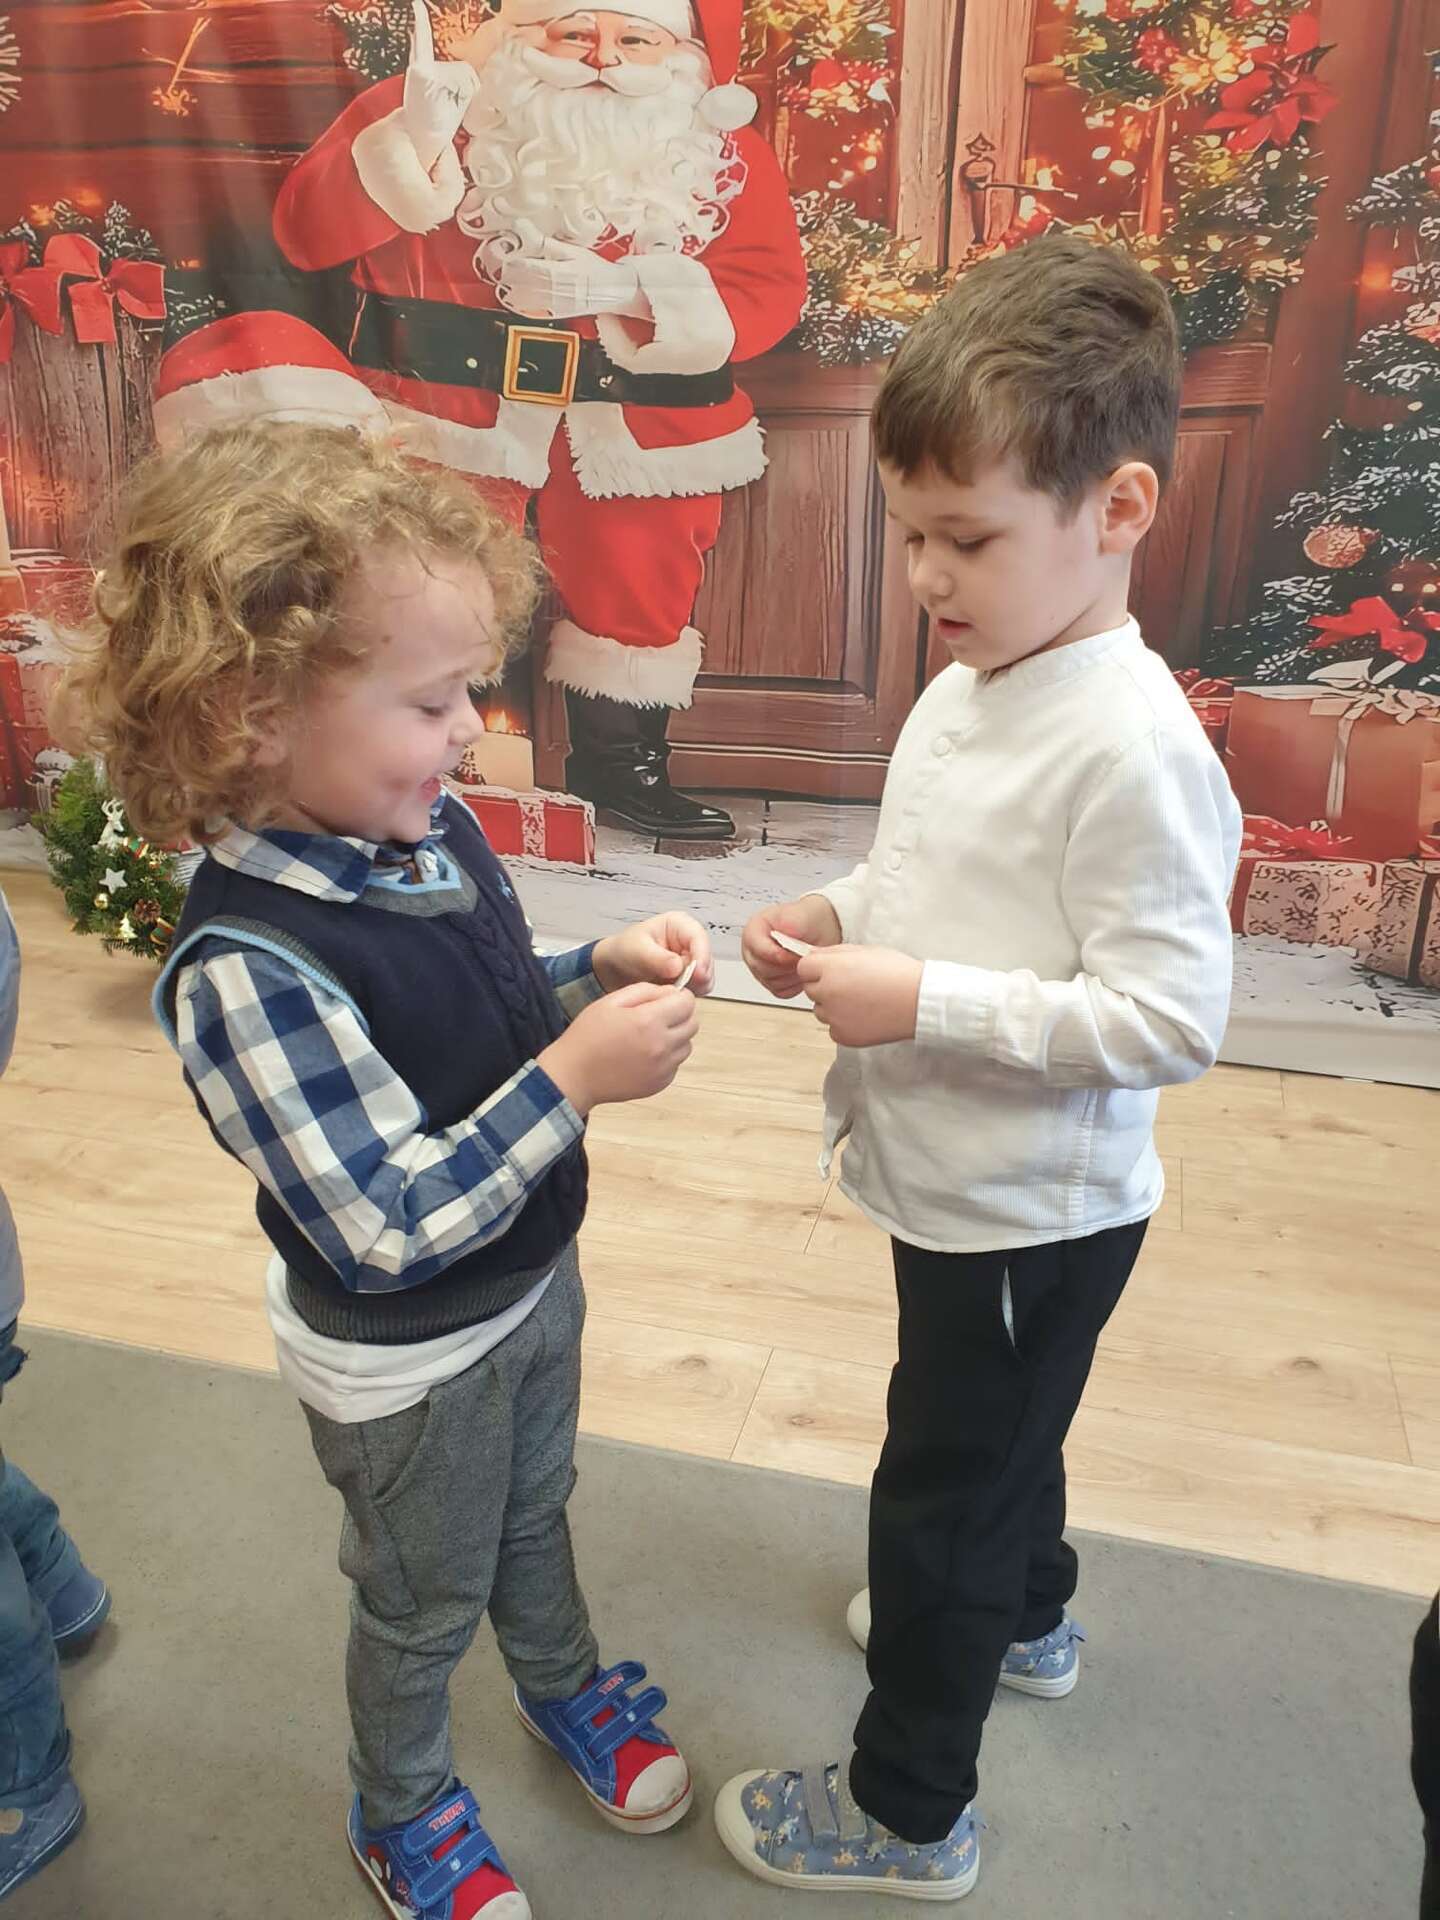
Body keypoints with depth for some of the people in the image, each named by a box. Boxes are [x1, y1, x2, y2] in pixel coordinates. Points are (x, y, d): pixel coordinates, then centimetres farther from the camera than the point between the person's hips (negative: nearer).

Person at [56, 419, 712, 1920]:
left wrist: (600, 969, -13)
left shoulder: (436, 831, -12)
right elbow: (388, 1226, -33)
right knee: (424, 1601, 22)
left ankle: (563, 1683, 63)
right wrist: (574, 1079, -34)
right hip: (405, 1357, -6)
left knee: (532, 1513, 32)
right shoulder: (245, 969, -35)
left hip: (533, 1278, 6)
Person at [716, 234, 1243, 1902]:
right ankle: (1025, 1620, 60)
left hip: (1033, 1217, -8)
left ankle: (910, 1811, 35)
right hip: (955, 1185, 9)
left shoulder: (1132, 746, -27)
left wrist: (922, 1002, -30)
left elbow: (1174, 1016, -28)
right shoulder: (967, 690, 0)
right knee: (998, 1436, 31)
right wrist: (839, 916, -5)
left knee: (937, 1502, 10)